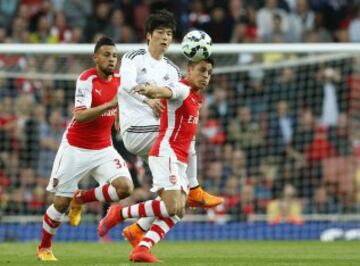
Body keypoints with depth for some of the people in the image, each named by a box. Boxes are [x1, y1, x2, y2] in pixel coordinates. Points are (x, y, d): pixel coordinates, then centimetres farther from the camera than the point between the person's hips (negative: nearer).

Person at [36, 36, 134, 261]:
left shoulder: (119, 79, -1)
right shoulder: (87, 79, -19)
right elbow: (80, 115, -31)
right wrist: (111, 104, -40)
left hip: (103, 149, 5)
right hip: (76, 149, -5)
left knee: (125, 187, -19)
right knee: (61, 203, 1)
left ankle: (81, 199, 8)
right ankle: (44, 248, 25)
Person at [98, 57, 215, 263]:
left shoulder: (195, 97, 20)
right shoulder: (181, 89, -10)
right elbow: (165, 91, -35)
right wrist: (150, 90, -54)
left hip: (179, 162, 9)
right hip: (166, 154, -9)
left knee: (178, 212, -3)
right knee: (171, 207, -20)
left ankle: (142, 248, -8)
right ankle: (120, 213, -7)